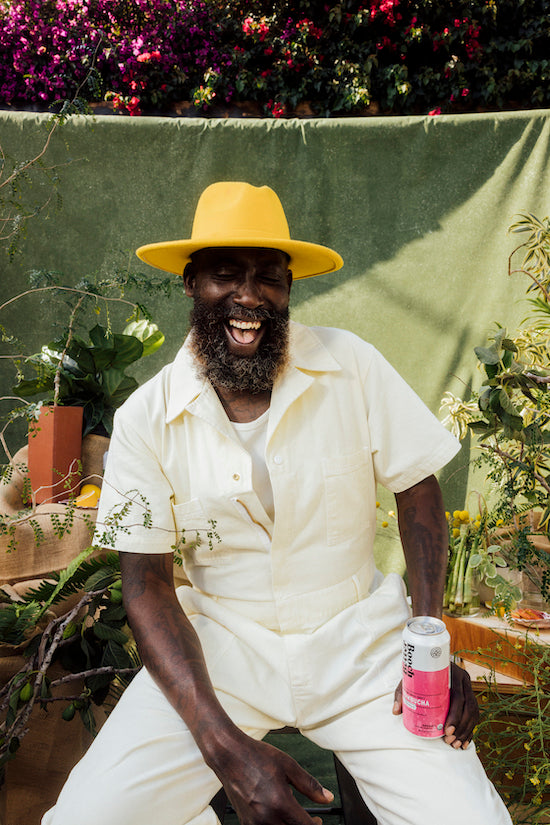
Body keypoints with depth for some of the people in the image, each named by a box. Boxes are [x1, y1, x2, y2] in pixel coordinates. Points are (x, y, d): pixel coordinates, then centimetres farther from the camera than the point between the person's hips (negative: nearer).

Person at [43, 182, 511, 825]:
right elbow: (146, 583, -8)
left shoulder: (353, 366, -6)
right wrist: (224, 745, -20)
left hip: (356, 637, 0)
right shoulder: (145, 420, -7)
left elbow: (417, 490, 2)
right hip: (219, 645, 1)